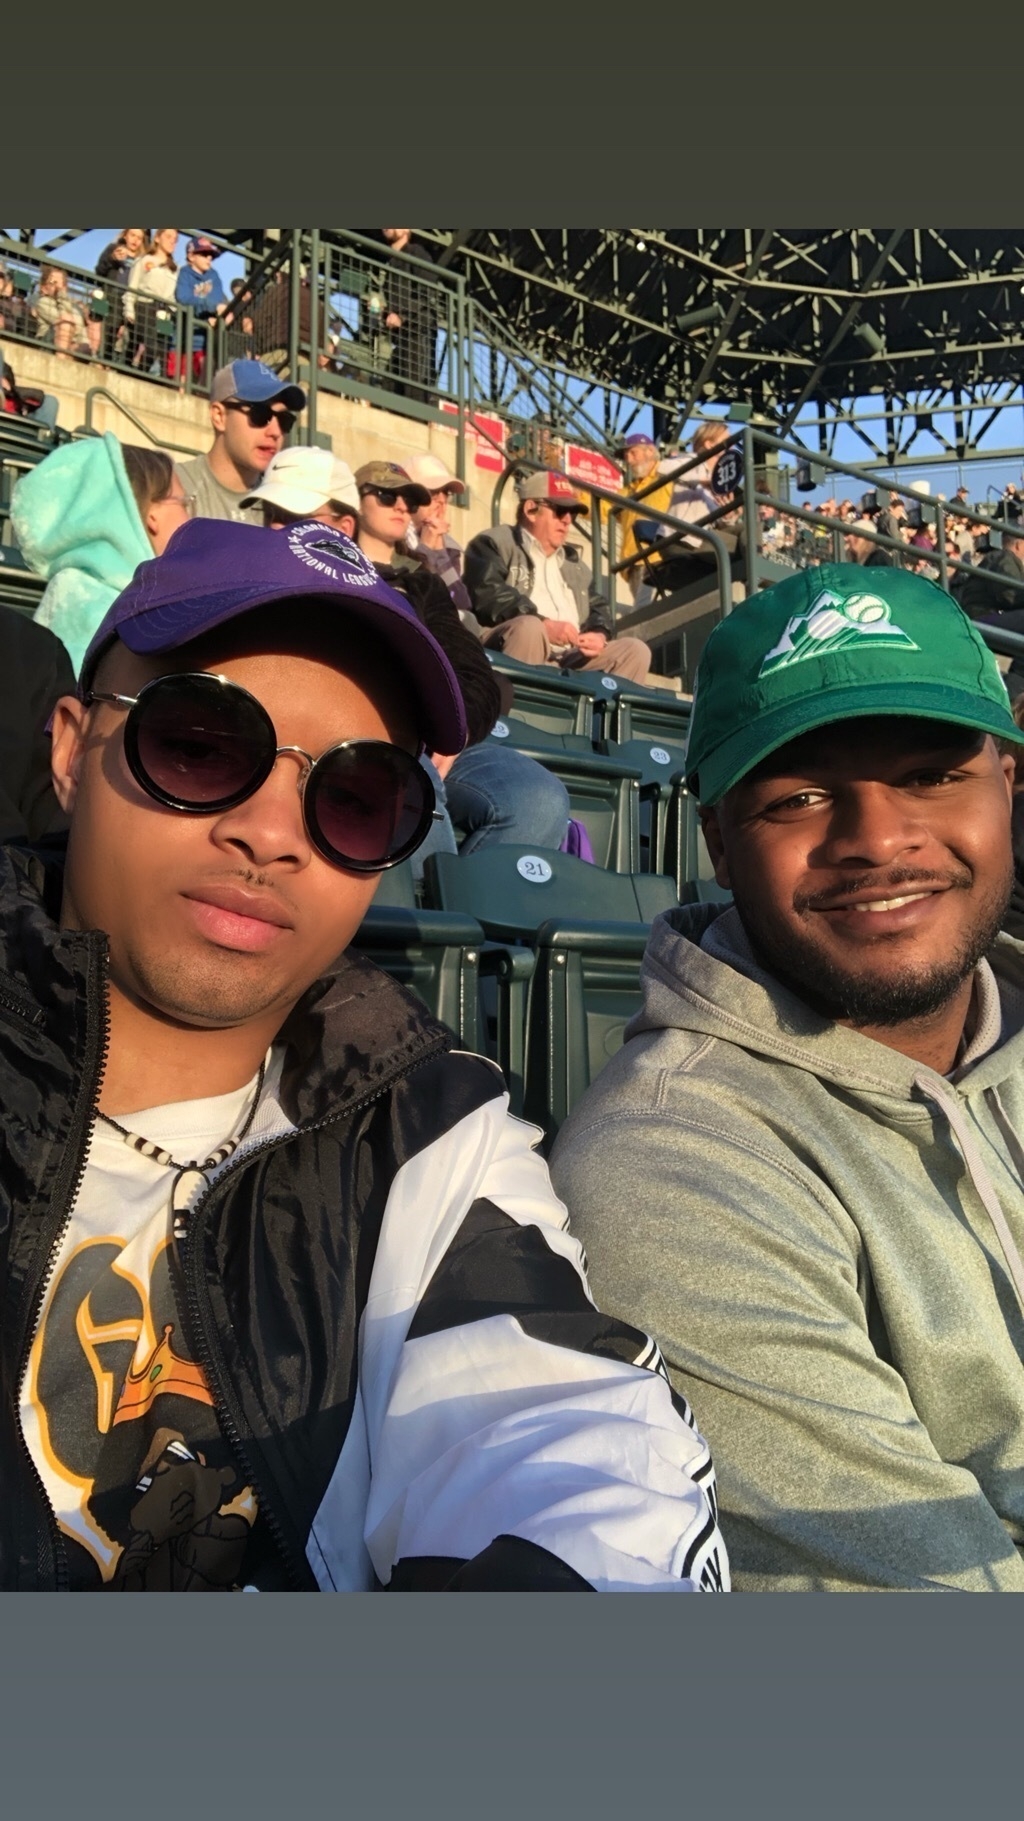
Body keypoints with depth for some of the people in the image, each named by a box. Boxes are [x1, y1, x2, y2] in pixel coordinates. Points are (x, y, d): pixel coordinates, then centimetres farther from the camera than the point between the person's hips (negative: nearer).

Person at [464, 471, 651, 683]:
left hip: (571, 661, 7)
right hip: (503, 654, -6)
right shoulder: (494, 544, 8)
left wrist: (599, 634, 1)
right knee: (529, 625, -36)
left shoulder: (573, 563, 31)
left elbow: (598, 606, 27)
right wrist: (545, 624, -21)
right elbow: (488, 595, -10)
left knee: (635, 650, -5)